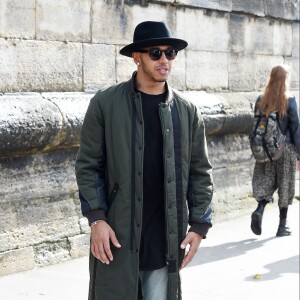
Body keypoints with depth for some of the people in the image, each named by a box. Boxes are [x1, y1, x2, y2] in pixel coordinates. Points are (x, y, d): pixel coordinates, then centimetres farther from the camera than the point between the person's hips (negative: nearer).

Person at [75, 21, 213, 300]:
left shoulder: (187, 111, 7)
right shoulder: (105, 103, 0)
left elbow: (200, 172, 9)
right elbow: (87, 165, 0)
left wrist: (199, 225, 2)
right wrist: (96, 218, -9)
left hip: (166, 240, 2)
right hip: (117, 236, -2)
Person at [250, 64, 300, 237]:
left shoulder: (261, 101, 0)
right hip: (286, 150, -3)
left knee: (266, 183, 15)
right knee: (285, 187, 8)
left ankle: (260, 210, -12)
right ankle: (282, 226, 14)